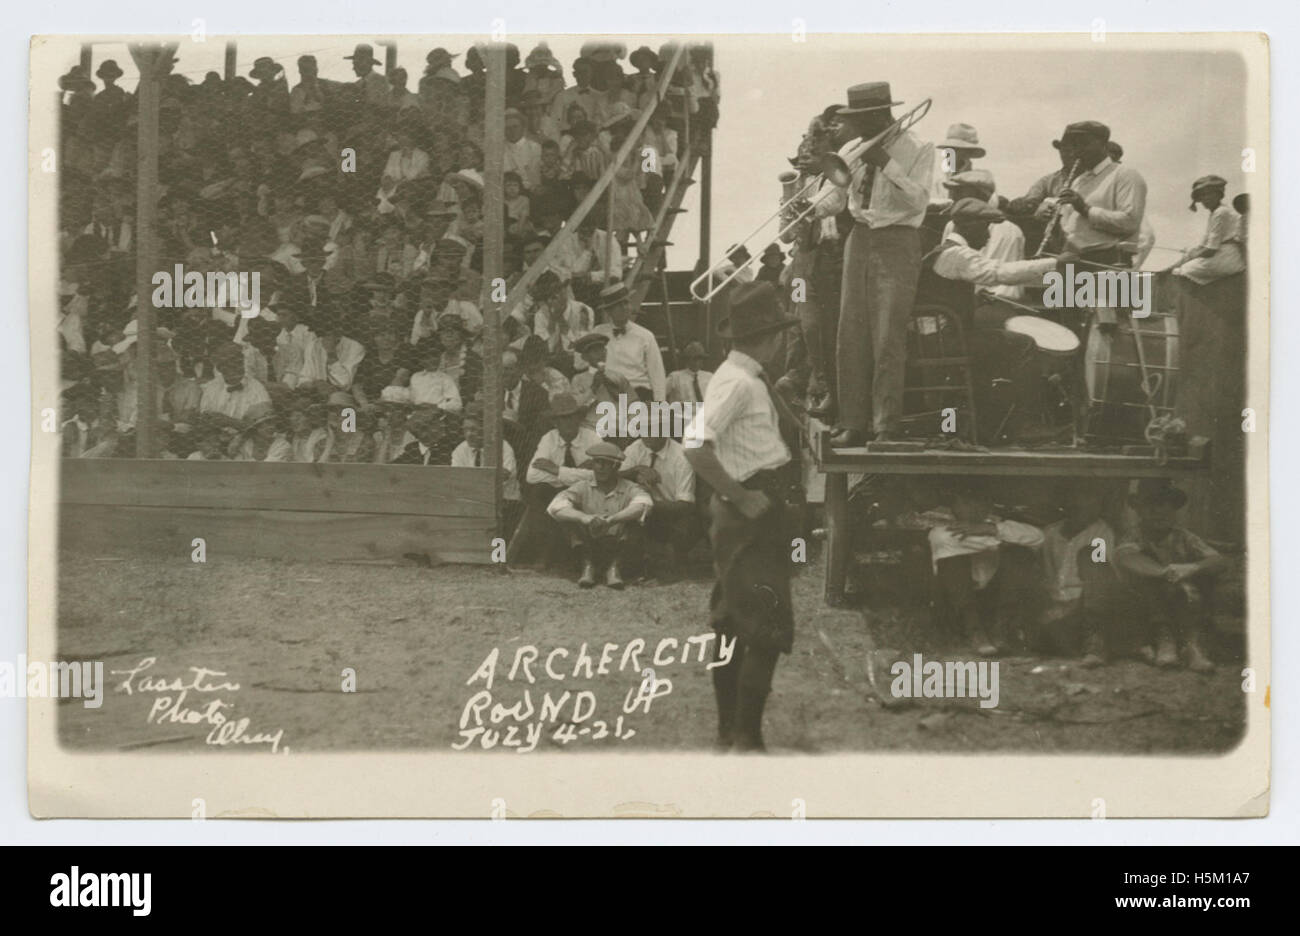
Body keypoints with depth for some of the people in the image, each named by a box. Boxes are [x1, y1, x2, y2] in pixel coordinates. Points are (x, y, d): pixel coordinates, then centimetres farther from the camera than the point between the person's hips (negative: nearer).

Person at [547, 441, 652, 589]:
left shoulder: (629, 489, -3)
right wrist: (584, 518, -38)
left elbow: (643, 505, -28)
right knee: (567, 516, -19)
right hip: (589, 546, 1)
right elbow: (555, 507, -17)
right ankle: (588, 565, -18)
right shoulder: (582, 488, 0)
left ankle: (615, 567, -21)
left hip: (621, 548, -1)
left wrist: (611, 520, -44)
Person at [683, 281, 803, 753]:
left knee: (733, 626, 15)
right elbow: (696, 448, -30)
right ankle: (746, 740, -5)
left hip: (755, 516, 10)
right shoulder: (737, 382, -19)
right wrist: (742, 497, -22)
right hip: (751, 519, -10)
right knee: (768, 633, -9)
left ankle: (729, 733, 24)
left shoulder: (748, 378, 12)